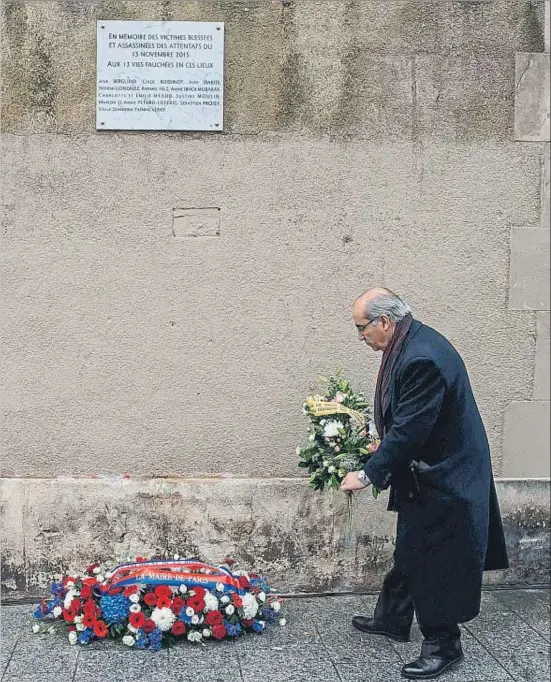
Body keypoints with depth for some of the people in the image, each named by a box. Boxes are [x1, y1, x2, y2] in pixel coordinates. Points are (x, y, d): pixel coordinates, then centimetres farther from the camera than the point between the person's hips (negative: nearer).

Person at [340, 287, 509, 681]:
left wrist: (368, 475, -20)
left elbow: (409, 429, -27)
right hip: (424, 473, 10)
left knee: (437, 561, 2)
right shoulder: (409, 345, 4)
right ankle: (394, 619, 38)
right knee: (410, 549, 22)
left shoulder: (423, 356, -28)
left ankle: (444, 645, 17)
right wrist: (383, 452, 11)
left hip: (445, 477, -10)